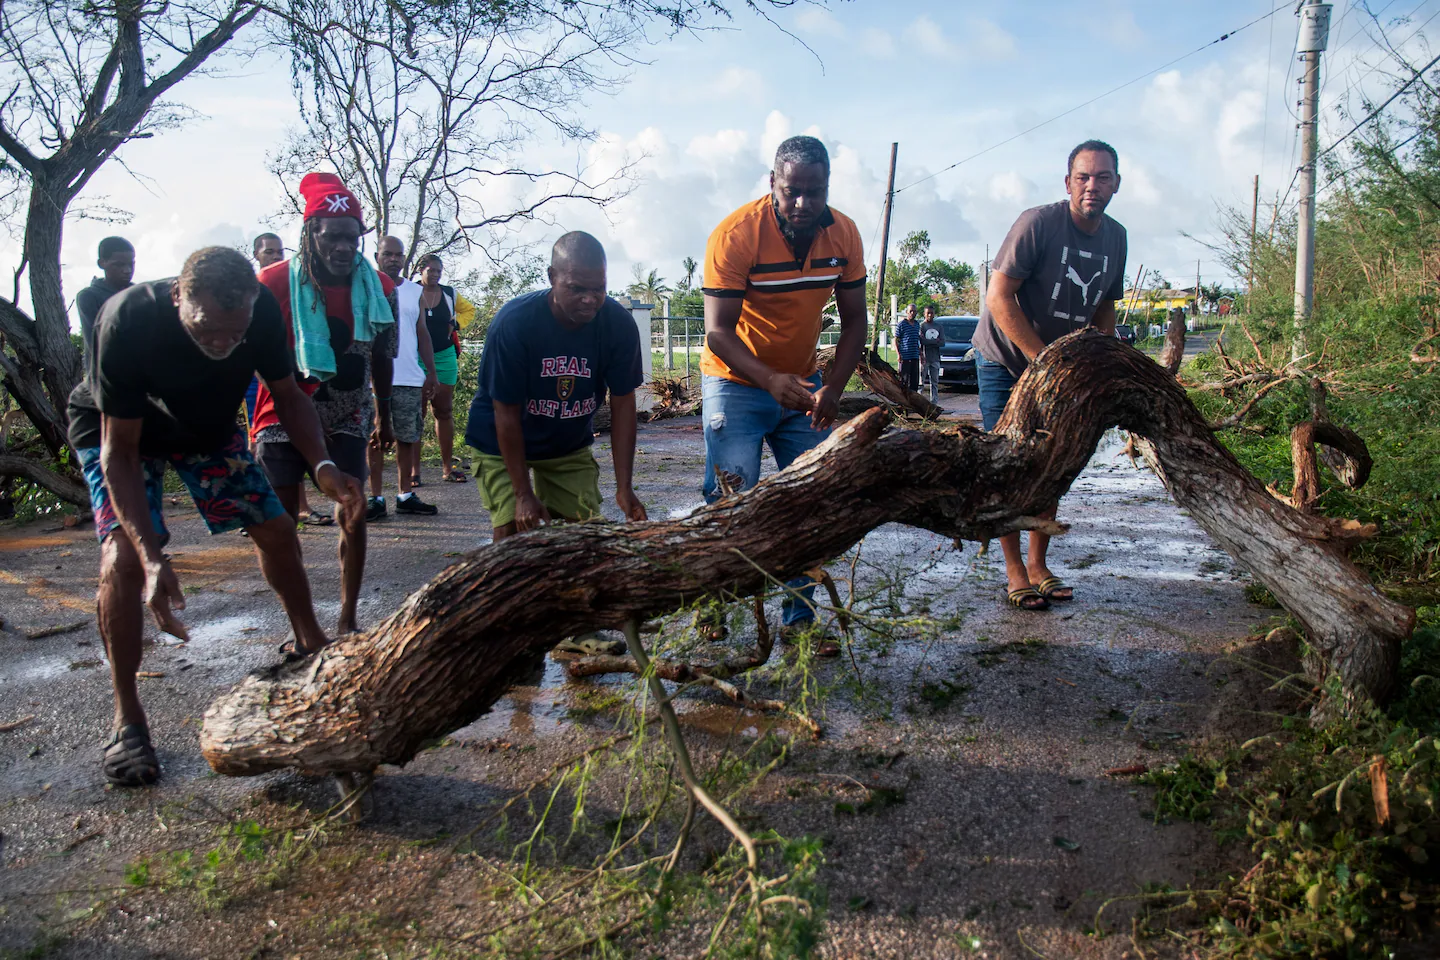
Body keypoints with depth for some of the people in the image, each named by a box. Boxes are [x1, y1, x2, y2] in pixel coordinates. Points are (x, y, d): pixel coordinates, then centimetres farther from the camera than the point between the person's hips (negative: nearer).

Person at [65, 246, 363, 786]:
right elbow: (121, 450, -34)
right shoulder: (127, 321, -38)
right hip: (114, 430, -4)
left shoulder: (262, 312, -28)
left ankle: (309, 644, 25)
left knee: (276, 530, 1)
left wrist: (322, 466, -29)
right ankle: (127, 718, -9)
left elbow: (287, 396, -10)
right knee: (124, 558, -22)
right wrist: (153, 559, -44)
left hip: (207, 425, 4)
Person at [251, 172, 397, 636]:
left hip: (346, 419, 3)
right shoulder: (275, 282, -13)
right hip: (284, 417, -2)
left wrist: (384, 415, 18)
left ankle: (348, 620, 13)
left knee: (353, 515, -1)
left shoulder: (377, 288, -3)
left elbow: (380, 357, 11)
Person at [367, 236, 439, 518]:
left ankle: (406, 495, 15)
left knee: (407, 437, 7)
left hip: (409, 378, 3)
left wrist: (431, 371, 12)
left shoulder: (415, 291, 13)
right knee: (375, 438, 1)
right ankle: (376, 498, 6)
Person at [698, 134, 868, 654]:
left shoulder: (844, 234, -7)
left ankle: (800, 620, 11)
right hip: (736, 382, -4)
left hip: (803, 384, 5)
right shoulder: (736, 234, -21)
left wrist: (833, 389, -15)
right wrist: (772, 381, -40)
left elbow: (854, 321, 0)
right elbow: (718, 332, -24)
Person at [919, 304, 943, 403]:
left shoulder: (938, 326, 13)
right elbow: (922, 342, -14)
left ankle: (934, 401, 12)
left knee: (935, 382, 7)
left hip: (935, 358, 5)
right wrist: (935, 341, -6)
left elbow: (942, 343, 4)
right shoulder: (921, 326, -1)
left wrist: (929, 341, -7)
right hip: (924, 358, -5)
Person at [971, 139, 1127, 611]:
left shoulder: (1115, 237, 3)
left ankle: (1038, 565, 20)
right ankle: (1015, 571, 6)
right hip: (1006, 361, -6)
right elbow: (999, 297, -22)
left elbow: (1104, 308, 14)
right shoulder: (1038, 222, -18)